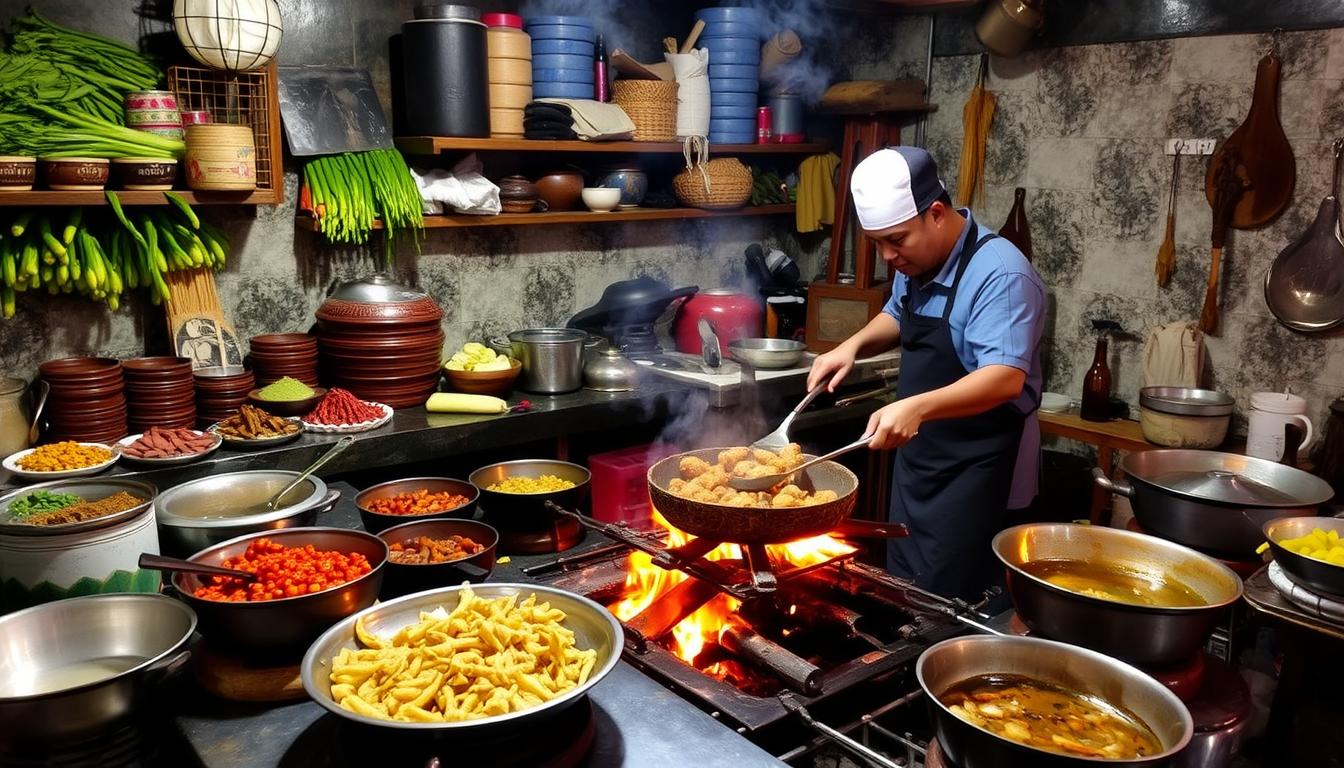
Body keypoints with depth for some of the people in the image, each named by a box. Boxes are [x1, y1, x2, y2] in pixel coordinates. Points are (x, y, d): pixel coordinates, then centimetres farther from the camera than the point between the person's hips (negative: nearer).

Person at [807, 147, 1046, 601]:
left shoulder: (999, 274, -23)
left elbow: (1005, 378, -33)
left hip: (977, 473, -8)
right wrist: (854, 345, 2)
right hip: (917, 459, 9)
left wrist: (917, 407, -47)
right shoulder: (914, 264, 3)